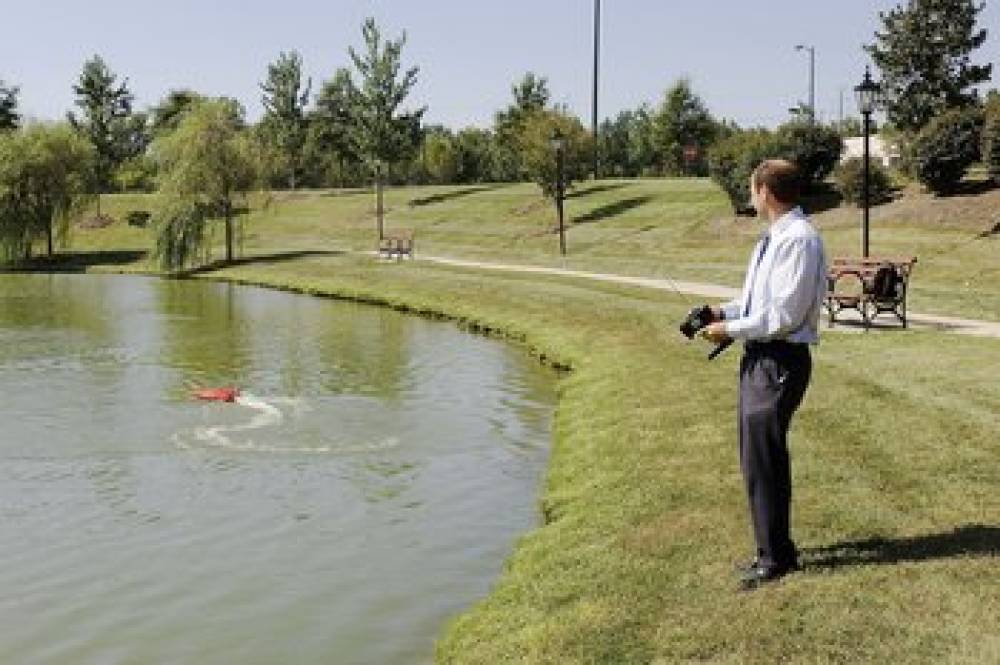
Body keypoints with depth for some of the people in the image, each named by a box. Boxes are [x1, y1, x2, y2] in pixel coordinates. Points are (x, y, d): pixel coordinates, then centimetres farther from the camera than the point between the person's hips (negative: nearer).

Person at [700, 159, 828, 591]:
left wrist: (732, 329, -15)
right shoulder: (774, 237, 11)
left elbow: (784, 314, -23)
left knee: (763, 459, -3)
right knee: (755, 455, 18)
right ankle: (773, 549, 34)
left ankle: (775, 557, 12)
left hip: (781, 361, -10)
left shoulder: (799, 240, -19)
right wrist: (725, 311, 7)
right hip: (758, 357, 10)